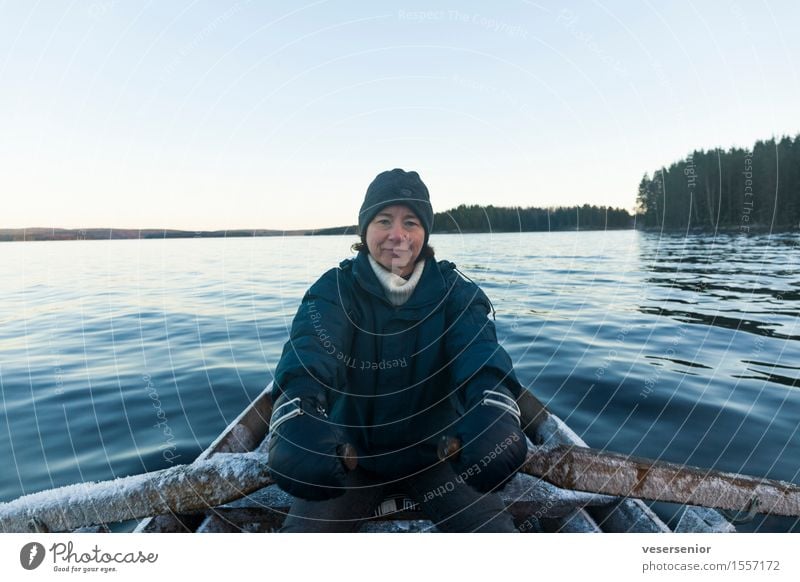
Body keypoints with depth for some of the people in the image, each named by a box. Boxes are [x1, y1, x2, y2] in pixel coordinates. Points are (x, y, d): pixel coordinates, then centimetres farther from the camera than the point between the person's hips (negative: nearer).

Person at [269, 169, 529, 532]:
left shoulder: (454, 291, -7)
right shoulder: (335, 289, -10)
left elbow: (479, 348, -26)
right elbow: (310, 348, -29)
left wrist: (494, 412, -48)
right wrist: (298, 417, -51)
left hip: (435, 449, 1)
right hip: (352, 451, 0)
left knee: (493, 527, -15)